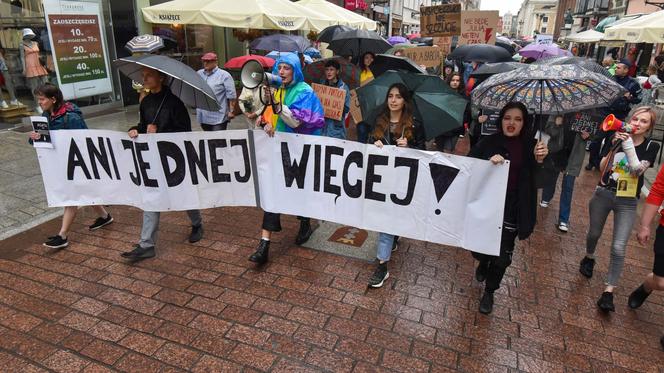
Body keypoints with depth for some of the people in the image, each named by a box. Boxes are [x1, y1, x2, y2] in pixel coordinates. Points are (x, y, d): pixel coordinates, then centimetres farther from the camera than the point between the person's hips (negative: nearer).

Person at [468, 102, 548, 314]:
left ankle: (489, 291, 33)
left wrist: (539, 161, -30)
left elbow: (537, 181, -9)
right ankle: (483, 263, 46)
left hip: (512, 211, 1)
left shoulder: (530, 146, -1)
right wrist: (488, 161, -30)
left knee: (503, 256, 6)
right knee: (479, 248, 6)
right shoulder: (489, 143, -5)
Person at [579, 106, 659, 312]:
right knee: (594, 233, 20)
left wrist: (628, 145, -22)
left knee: (618, 248, -7)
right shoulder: (617, 137, -1)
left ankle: (609, 291, 1)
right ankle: (589, 258, 51)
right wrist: (614, 146, -19)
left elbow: (638, 171, -18)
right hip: (603, 194, 2)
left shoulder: (651, 146, -3)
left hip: (627, 202, -2)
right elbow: (603, 168, -5)